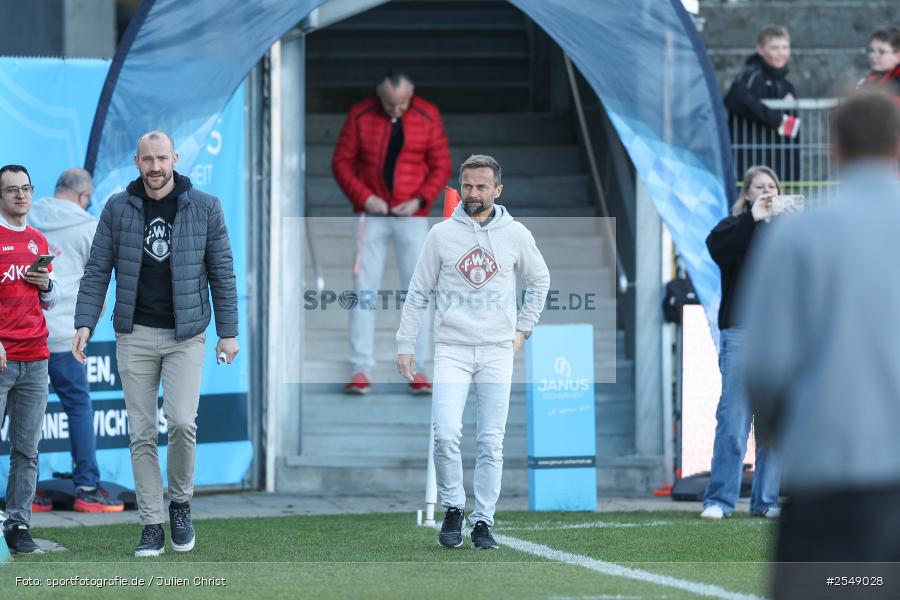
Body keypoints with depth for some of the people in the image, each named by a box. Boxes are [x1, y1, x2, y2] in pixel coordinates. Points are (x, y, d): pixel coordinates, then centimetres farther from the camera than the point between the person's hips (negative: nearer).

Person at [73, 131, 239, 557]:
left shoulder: (204, 208, 0)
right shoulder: (118, 209, 3)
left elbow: (222, 272, 4)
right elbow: (97, 270, 4)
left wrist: (228, 331, 0)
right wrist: (84, 322, -8)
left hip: (186, 335, -1)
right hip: (135, 334, 2)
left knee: (181, 421, -16)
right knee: (141, 433, 1)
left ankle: (180, 503, 8)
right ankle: (151, 526, 6)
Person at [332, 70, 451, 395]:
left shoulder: (428, 116, -1)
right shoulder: (360, 116, -2)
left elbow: (441, 166, 2)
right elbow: (341, 162, 0)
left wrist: (420, 200, -12)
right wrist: (364, 197, -12)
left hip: (412, 215, 0)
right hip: (371, 216, 0)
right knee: (364, 290, -3)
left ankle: (418, 369, 4)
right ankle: (361, 370, 0)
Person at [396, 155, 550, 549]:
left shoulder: (516, 235, 4)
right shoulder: (441, 234, 1)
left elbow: (539, 280, 21)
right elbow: (418, 293, 6)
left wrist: (523, 329, 14)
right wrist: (405, 345, 2)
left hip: (497, 352, 1)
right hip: (452, 350, -1)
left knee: (491, 442, 0)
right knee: (446, 435, -13)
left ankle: (483, 521, 8)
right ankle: (453, 509, 6)